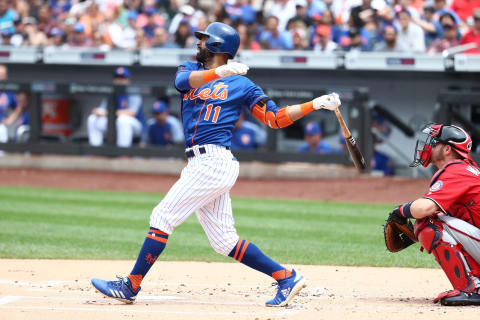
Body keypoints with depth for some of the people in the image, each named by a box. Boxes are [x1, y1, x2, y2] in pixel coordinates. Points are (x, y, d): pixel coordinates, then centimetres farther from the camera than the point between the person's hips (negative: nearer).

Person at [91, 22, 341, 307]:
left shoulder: (241, 84, 5)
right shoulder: (191, 70, 19)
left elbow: (276, 118, 4)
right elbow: (184, 80, -7)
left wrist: (316, 104, -7)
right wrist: (219, 72, -26)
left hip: (214, 162, -7)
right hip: (201, 164, 7)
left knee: (163, 217, -9)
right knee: (224, 241, 5)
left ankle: (131, 286, -5)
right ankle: (286, 278, 8)